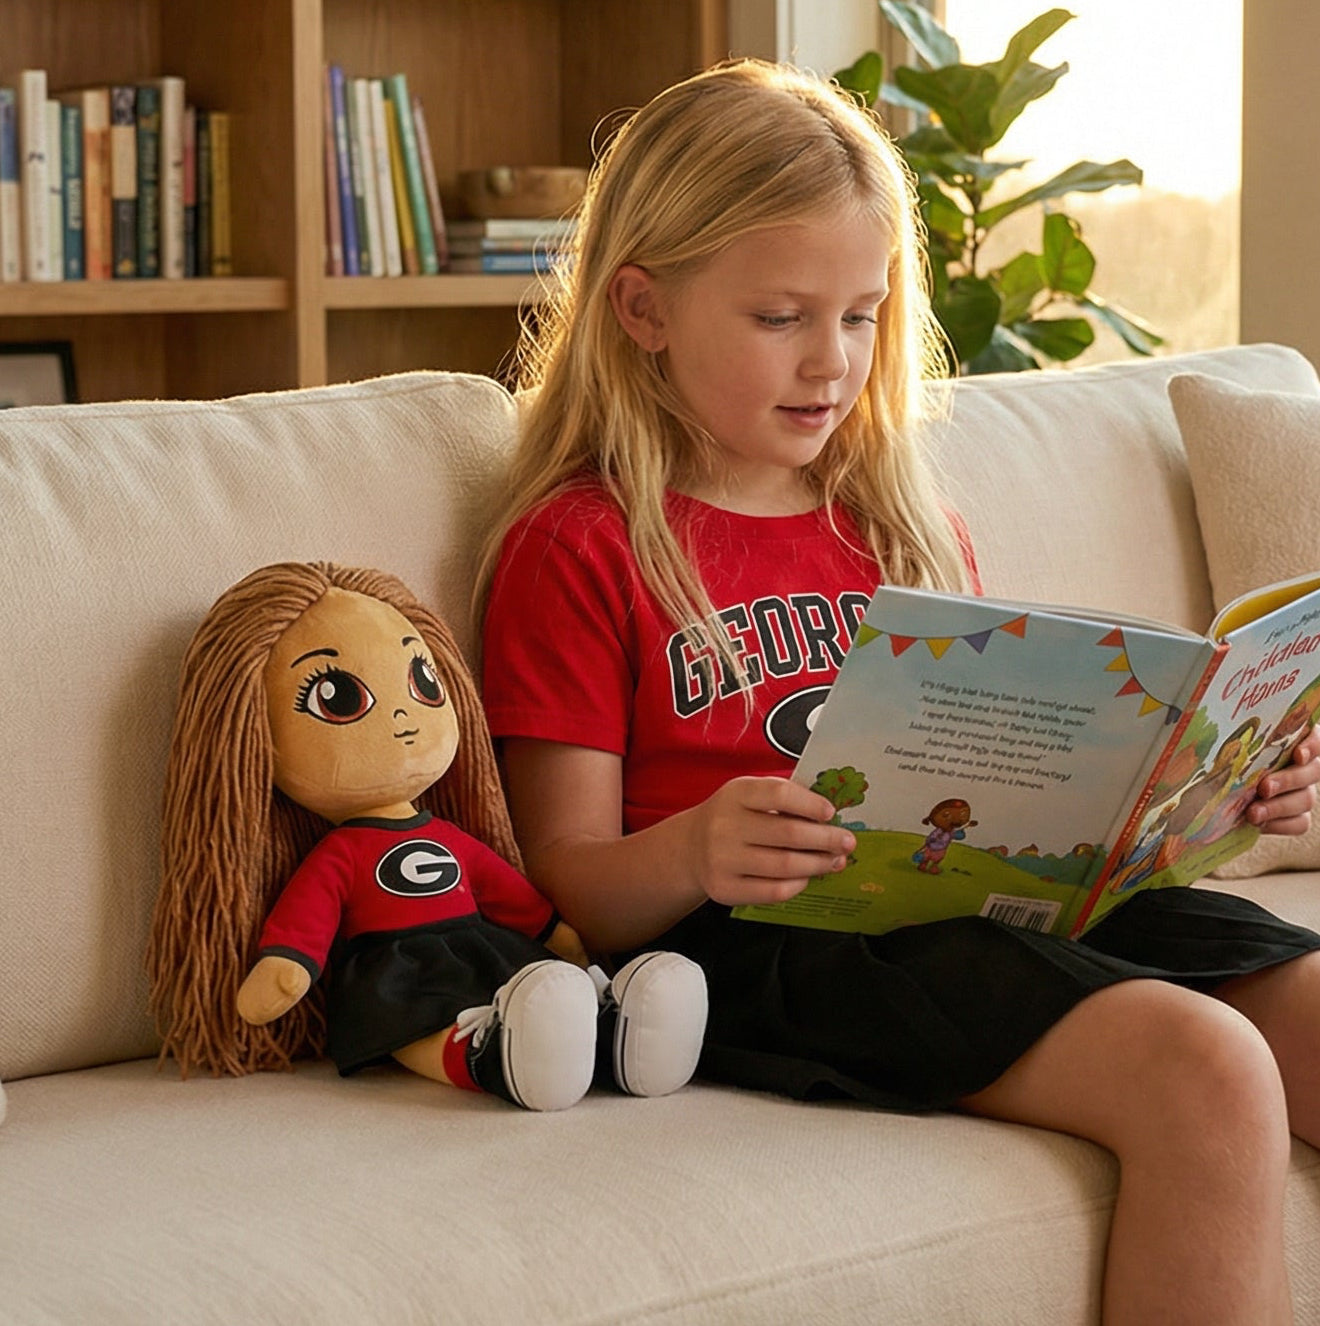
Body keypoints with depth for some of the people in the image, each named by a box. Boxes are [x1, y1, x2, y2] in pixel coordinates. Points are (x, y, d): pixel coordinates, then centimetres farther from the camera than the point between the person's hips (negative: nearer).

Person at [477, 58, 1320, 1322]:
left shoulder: (907, 526, 24)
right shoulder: (576, 551, 3)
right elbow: (571, 891, -2)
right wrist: (691, 856, -25)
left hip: (988, 906, 7)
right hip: (765, 944, -7)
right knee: (1202, 1071, -29)